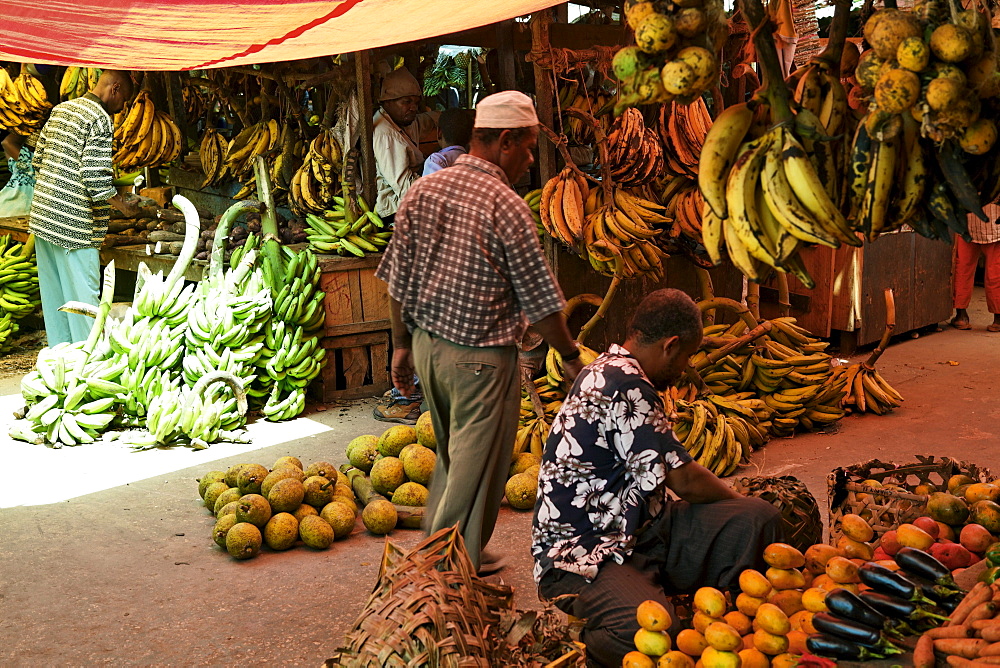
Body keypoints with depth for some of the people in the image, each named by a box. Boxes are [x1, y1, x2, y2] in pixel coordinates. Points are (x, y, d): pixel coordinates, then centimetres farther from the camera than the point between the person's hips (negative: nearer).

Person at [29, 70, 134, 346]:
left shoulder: (61, 109, 14)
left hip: (42, 216, 9)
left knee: (53, 294, 15)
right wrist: (122, 204, -5)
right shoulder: (100, 119, -12)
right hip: (73, 223, -9)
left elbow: (37, 161, 17)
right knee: (82, 296, -2)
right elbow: (95, 176, -19)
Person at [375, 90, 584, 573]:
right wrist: (571, 357, 0)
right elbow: (540, 301, -12)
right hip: (481, 357, -7)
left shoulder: (422, 191, 2)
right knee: (476, 468, 6)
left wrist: (402, 344, 17)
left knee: (450, 456, 23)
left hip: (426, 346, 7)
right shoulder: (505, 206, -17)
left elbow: (398, 281, 7)